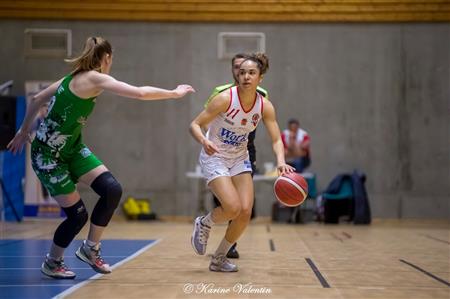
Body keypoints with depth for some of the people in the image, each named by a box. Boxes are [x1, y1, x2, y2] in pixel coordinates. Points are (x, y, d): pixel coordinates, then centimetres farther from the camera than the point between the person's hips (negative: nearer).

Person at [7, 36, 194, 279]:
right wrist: (175, 93, -13)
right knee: (77, 215, -4)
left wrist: (24, 132, 24)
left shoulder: (75, 77, 5)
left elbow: (37, 99, 14)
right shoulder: (93, 78, -20)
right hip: (47, 156, -8)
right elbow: (140, 93, -25)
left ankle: (90, 248, 10)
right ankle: (51, 263, 22)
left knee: (112, 190, -7)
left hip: (72, 148, 8)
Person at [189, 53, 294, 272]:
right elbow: (195, 125, -19)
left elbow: (276, 140, -9)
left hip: (239, 159, 5)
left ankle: (219, 258, 13)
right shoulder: (225, 98, -22)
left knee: (245, 212, -8)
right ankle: (203, 224, 12)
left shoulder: (265, 106, -10)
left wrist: (281, 161, -29)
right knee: (233, 207, -22)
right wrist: (204, 141, -40)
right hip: (214, 158, -5)